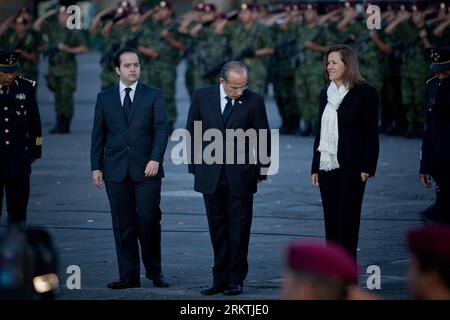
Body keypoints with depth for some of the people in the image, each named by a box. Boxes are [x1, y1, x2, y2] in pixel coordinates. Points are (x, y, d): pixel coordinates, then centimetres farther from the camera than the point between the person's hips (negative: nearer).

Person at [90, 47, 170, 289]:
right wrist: (96, 167, 4)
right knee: (123, 224, 2)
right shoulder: (104, 98, 12)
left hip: (146, 169, -2)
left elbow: (161, 129, -2)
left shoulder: (153, 95, 6)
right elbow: (98, 135, 11)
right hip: (116, 170, 2)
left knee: (149, 219, -7)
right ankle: (129, 275, 5)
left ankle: (154, 272, 7)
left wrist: (155, 159, -15)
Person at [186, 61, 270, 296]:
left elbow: (262, 137, 3)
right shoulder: (202, 97, 0)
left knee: (239, 229, 2)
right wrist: (194, 166, 6)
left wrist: (261, 169, 4)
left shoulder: (254, 101, -4)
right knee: (218, 229, 7)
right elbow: (192, 133, 7)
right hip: (210, 176, 2)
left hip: (241, 176, -2)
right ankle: (220, 279, 12)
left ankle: (236, 280, 8)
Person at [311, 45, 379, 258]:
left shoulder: (364, 93, -5)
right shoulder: (326, 94, 13)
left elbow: (371, 134, -7)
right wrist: (315, 167, 13)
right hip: (327, 166, 6)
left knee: (347, 219, -4)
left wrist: (367, 167, -13)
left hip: (351, 167, -6)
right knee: (331, 219, 6)